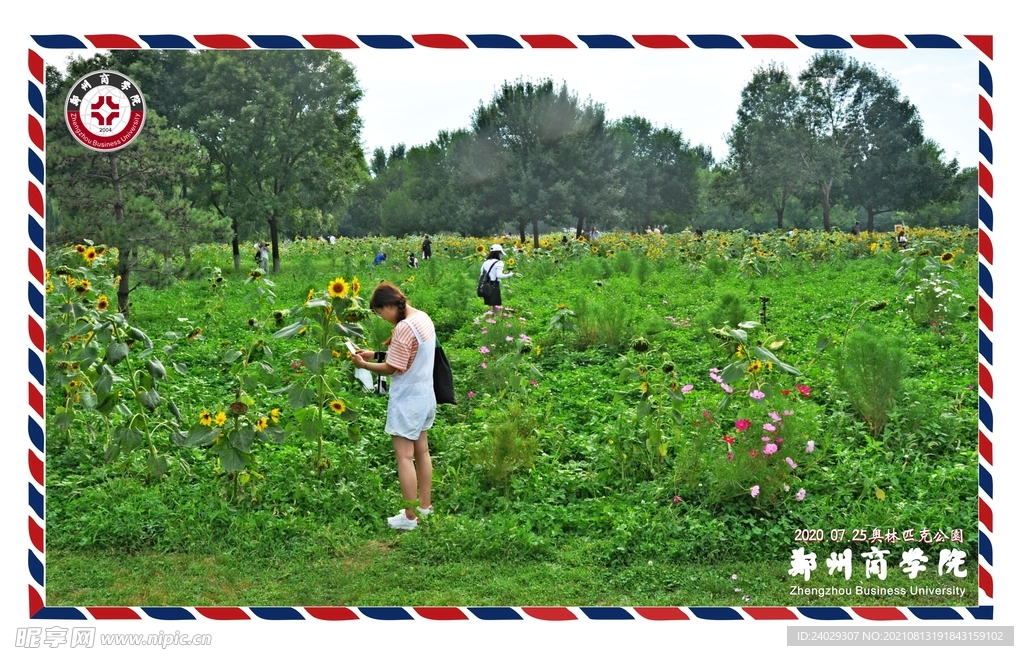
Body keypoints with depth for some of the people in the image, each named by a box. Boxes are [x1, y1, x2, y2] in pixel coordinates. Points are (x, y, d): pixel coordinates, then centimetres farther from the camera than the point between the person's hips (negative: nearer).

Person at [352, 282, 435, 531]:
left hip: (407, 399, -10)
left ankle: (410, 517, 1)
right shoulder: (423, 318, 5)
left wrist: (364, 365, -6)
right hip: (425, 396, 10)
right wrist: (374, 354, 9)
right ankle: (425, 505, 29)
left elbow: (392, 368, -19)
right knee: (421, 450, 18)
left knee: (404, 456, -3)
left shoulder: (404, 328, -24)